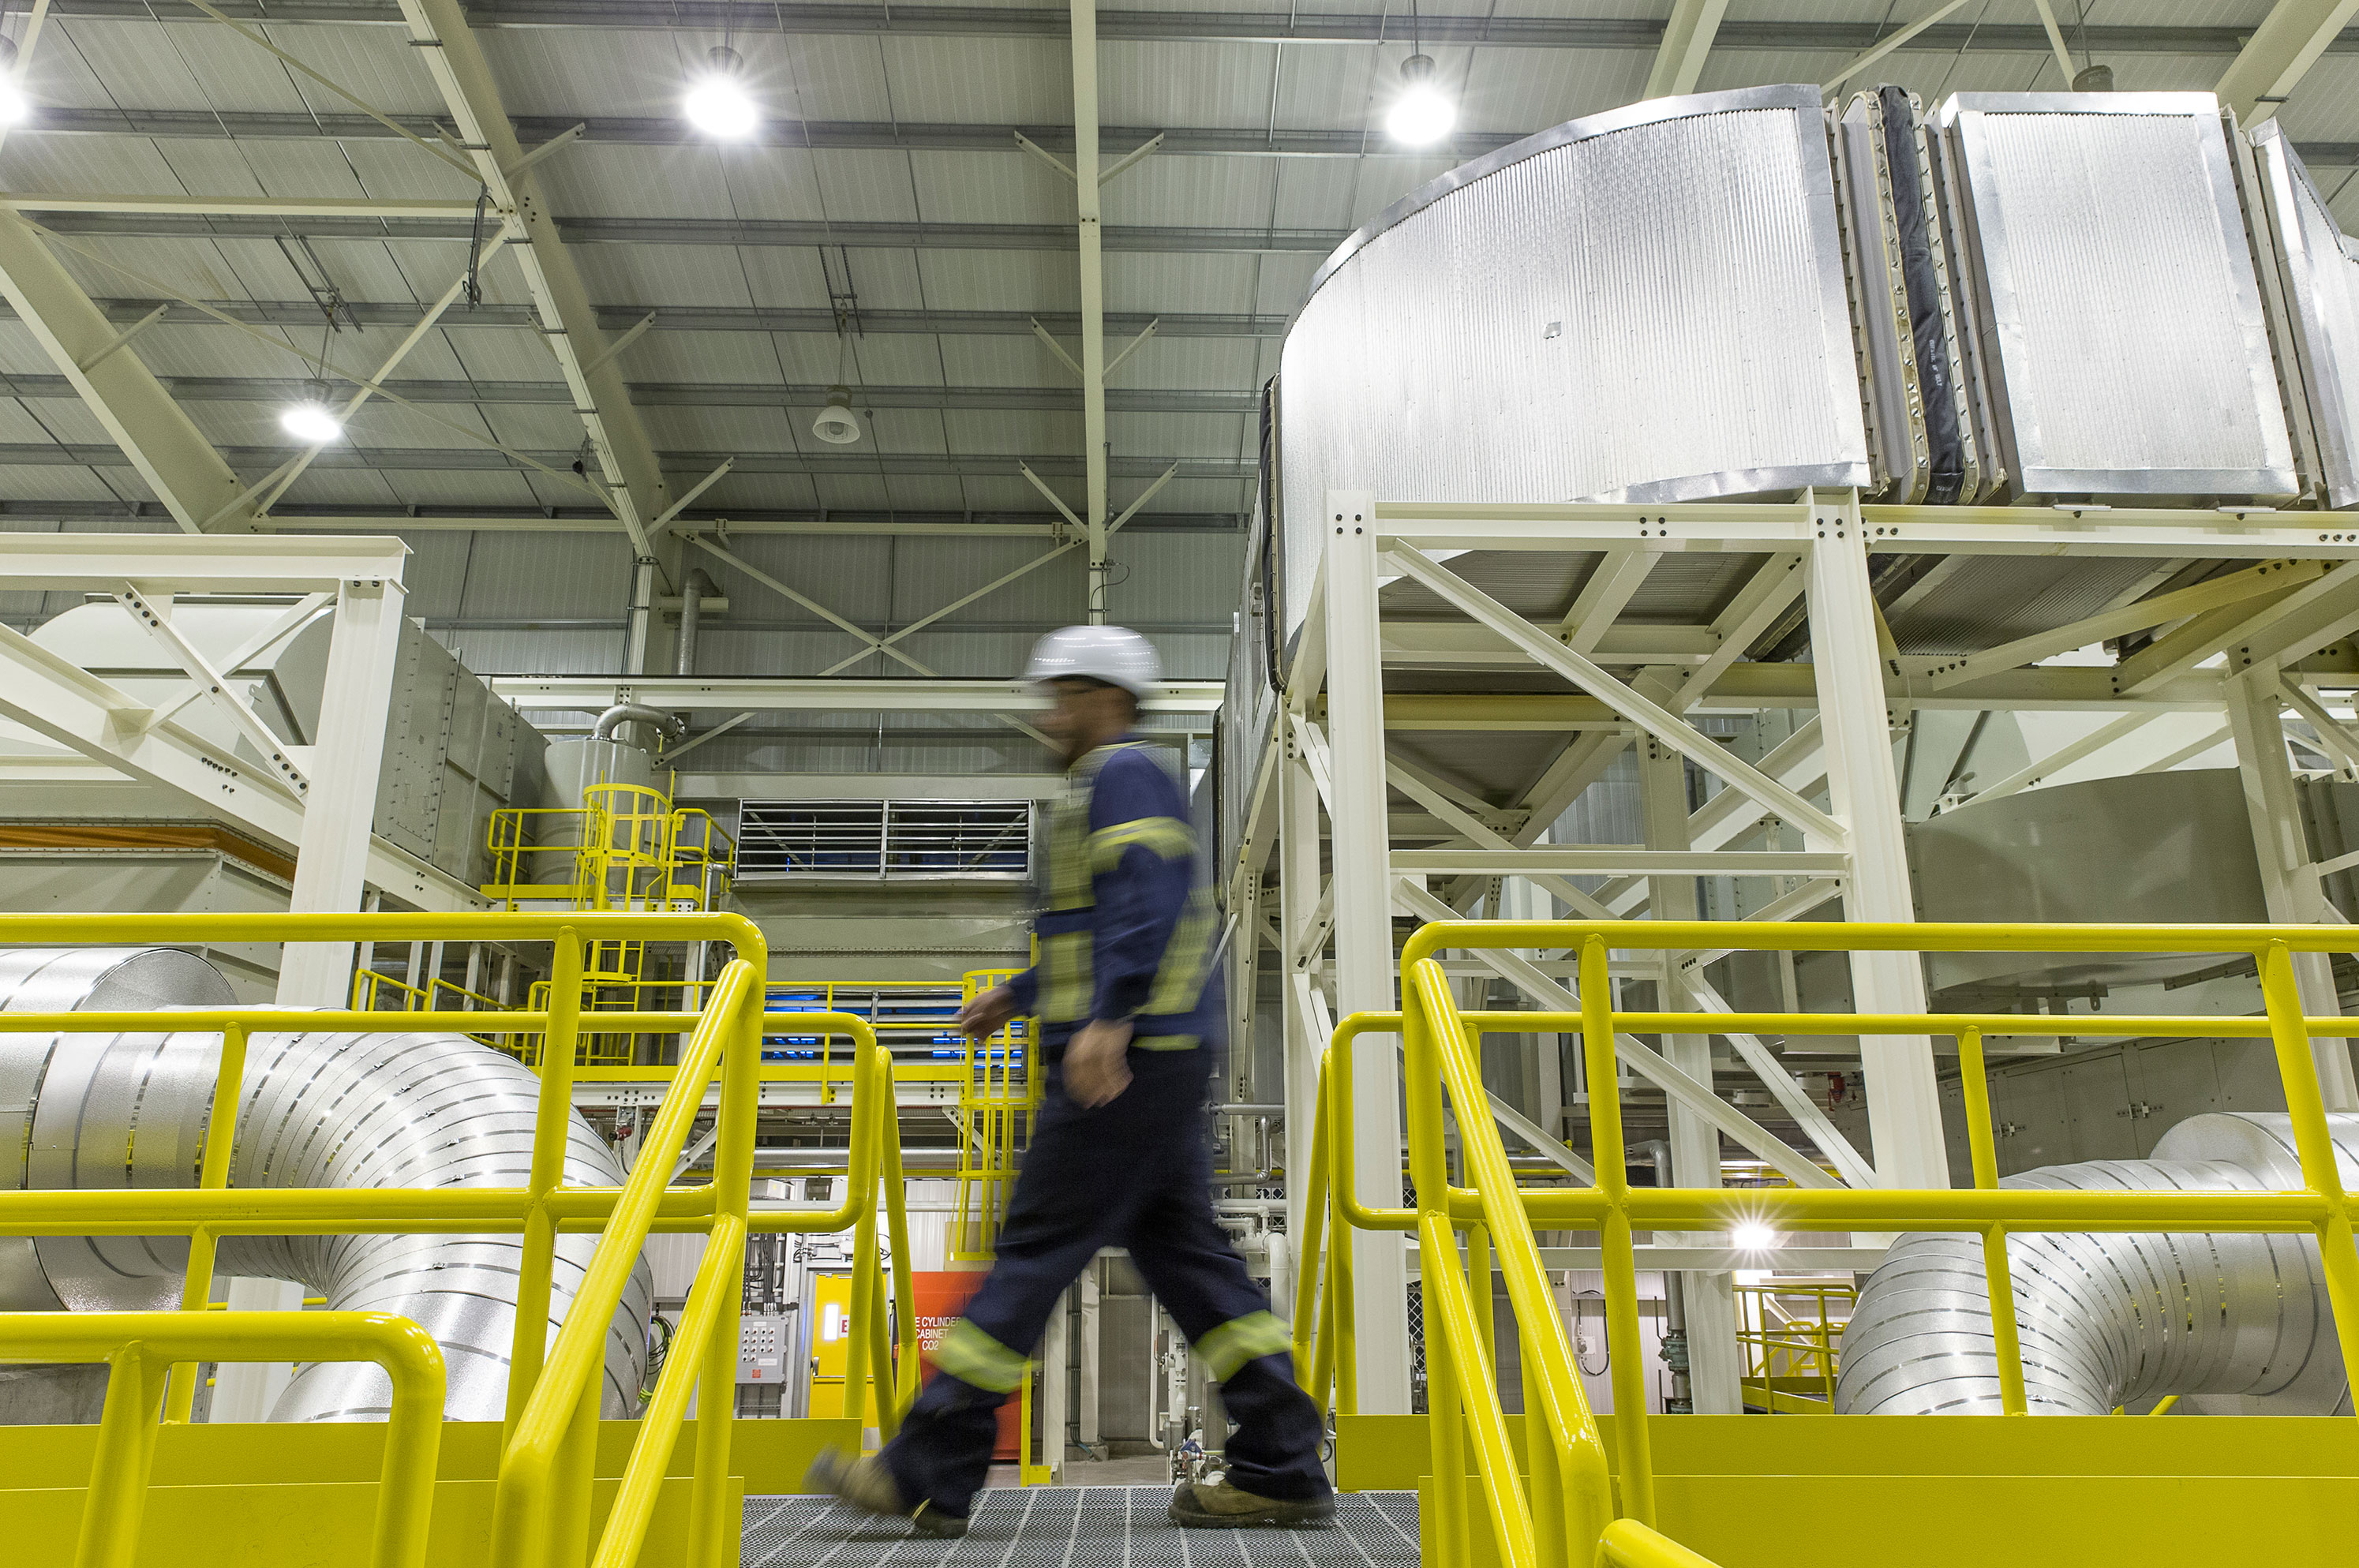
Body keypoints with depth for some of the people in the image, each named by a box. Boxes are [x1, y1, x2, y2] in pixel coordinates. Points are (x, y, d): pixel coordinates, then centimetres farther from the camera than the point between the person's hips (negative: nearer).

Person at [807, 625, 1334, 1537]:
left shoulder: (1123, 776, -6)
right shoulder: (1120, 785, 25)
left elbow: (1150, 900, -22)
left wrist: (1106, 1020, -31)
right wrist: (1020, 995, 30)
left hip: (1125, 1061, -10)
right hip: (1155, 1064, 10)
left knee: (1036, 1250, -5)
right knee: (1183, 1254, 9)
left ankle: (929, 1476, 3)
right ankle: (1284, 1471, 11)